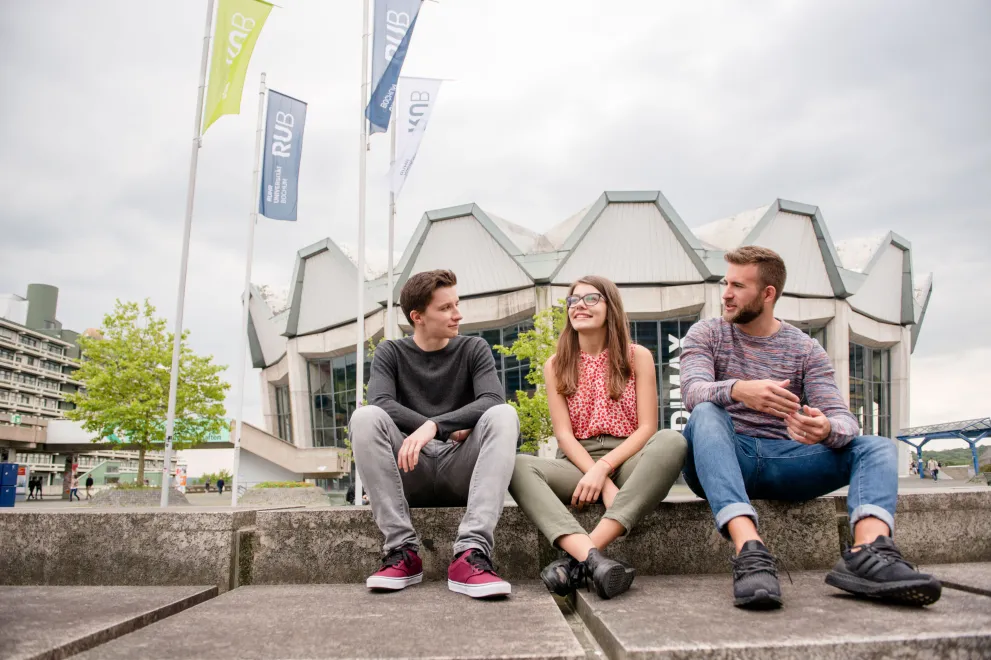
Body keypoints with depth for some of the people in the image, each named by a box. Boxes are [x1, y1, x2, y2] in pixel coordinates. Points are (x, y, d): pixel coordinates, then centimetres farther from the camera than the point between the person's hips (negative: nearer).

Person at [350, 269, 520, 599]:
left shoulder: (474, 349, 5)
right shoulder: (390, 352, 6)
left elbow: (492, 401, -14)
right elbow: (381, 404, -13)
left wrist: (433, 426, -28)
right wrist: (450, 431, -19)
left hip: (462, 472, 0)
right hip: (410, 471, 0)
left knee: (504, 415, -27)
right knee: (365, 417, -25)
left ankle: (471, 553, -38)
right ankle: (403, 550, -27)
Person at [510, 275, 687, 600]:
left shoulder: (637, 356, 6)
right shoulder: (556, 365, 8)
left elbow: (647, 427, -2)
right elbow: (563, 434, -1)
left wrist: (603, 468, -18)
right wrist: (604, 484, -17)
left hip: (628, 460, 0)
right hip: (578, 463, 1)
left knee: (671, 442, -34)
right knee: (519, 465, -28)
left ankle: (578, 557, -41)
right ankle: (592, 558, -47)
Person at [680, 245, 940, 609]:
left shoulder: (805, 349, 9)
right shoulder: (706, 334, 5)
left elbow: (843, 419, -4)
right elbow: (693, 391, -15)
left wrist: (827, 428, -31)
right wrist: (737, 389, -39)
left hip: (785, 461, 3)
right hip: (721, 461, -2)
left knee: (878, 446, -14)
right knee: (706, 413, -32)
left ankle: (869, 551, -42)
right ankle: (750, 549, -49)